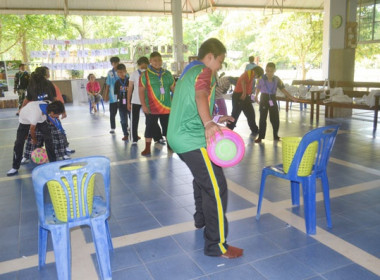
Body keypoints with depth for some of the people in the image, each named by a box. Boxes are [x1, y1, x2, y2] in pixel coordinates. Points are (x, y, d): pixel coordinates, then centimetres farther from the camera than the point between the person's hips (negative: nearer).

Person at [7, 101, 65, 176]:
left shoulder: (48, 107, -30)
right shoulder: (36, 113, -44)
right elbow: (32, 128, -24)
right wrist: (34, 139, -9)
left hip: (41, 119, 4)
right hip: (25, 120, -4)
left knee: (48, 138, -8)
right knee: (19, 142, -6)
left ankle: (53, 162, 3)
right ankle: (15, 168, 7)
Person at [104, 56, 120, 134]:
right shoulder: (110, 73, 2)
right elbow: (108, 85, 7)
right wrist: (106, 95, 6)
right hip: (113, 96, 1)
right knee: (112, 113, 9)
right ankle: (112, 128, 20)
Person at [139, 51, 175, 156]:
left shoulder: (167, 74, 9)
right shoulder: (145, 75, -2)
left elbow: (173, 88, 15)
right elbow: (141, 90, -5)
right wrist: (143, 105, -11)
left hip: (166, 107, 3)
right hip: (152, 108, -3)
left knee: (167, 126, 11)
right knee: (150, 127, 3)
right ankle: (147, 148, 13)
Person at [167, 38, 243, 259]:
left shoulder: (189, 72, 22)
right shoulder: (204, 71, -8)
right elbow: (200, 96, -31)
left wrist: (212, 121, 40)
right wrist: (209, 124, -47)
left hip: (178, 137, 11)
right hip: (193, 141, -11)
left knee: (202, 177, 29)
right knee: (216, 188, -9)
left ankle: (201, 218, 46)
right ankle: (217, 245, -4)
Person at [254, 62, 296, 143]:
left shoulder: (277, 79, -2)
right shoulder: (261, 79, -8)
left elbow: (283, 89, 0)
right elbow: (258, 88, 4)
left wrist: (291, 97, -4)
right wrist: (256, 96, -7)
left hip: (272, 99, 2)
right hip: (264, 99, -2)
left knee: (275, 118, 7)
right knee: (262, 118, 0)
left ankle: (275, 136, 24)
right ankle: (260, 136, 7)